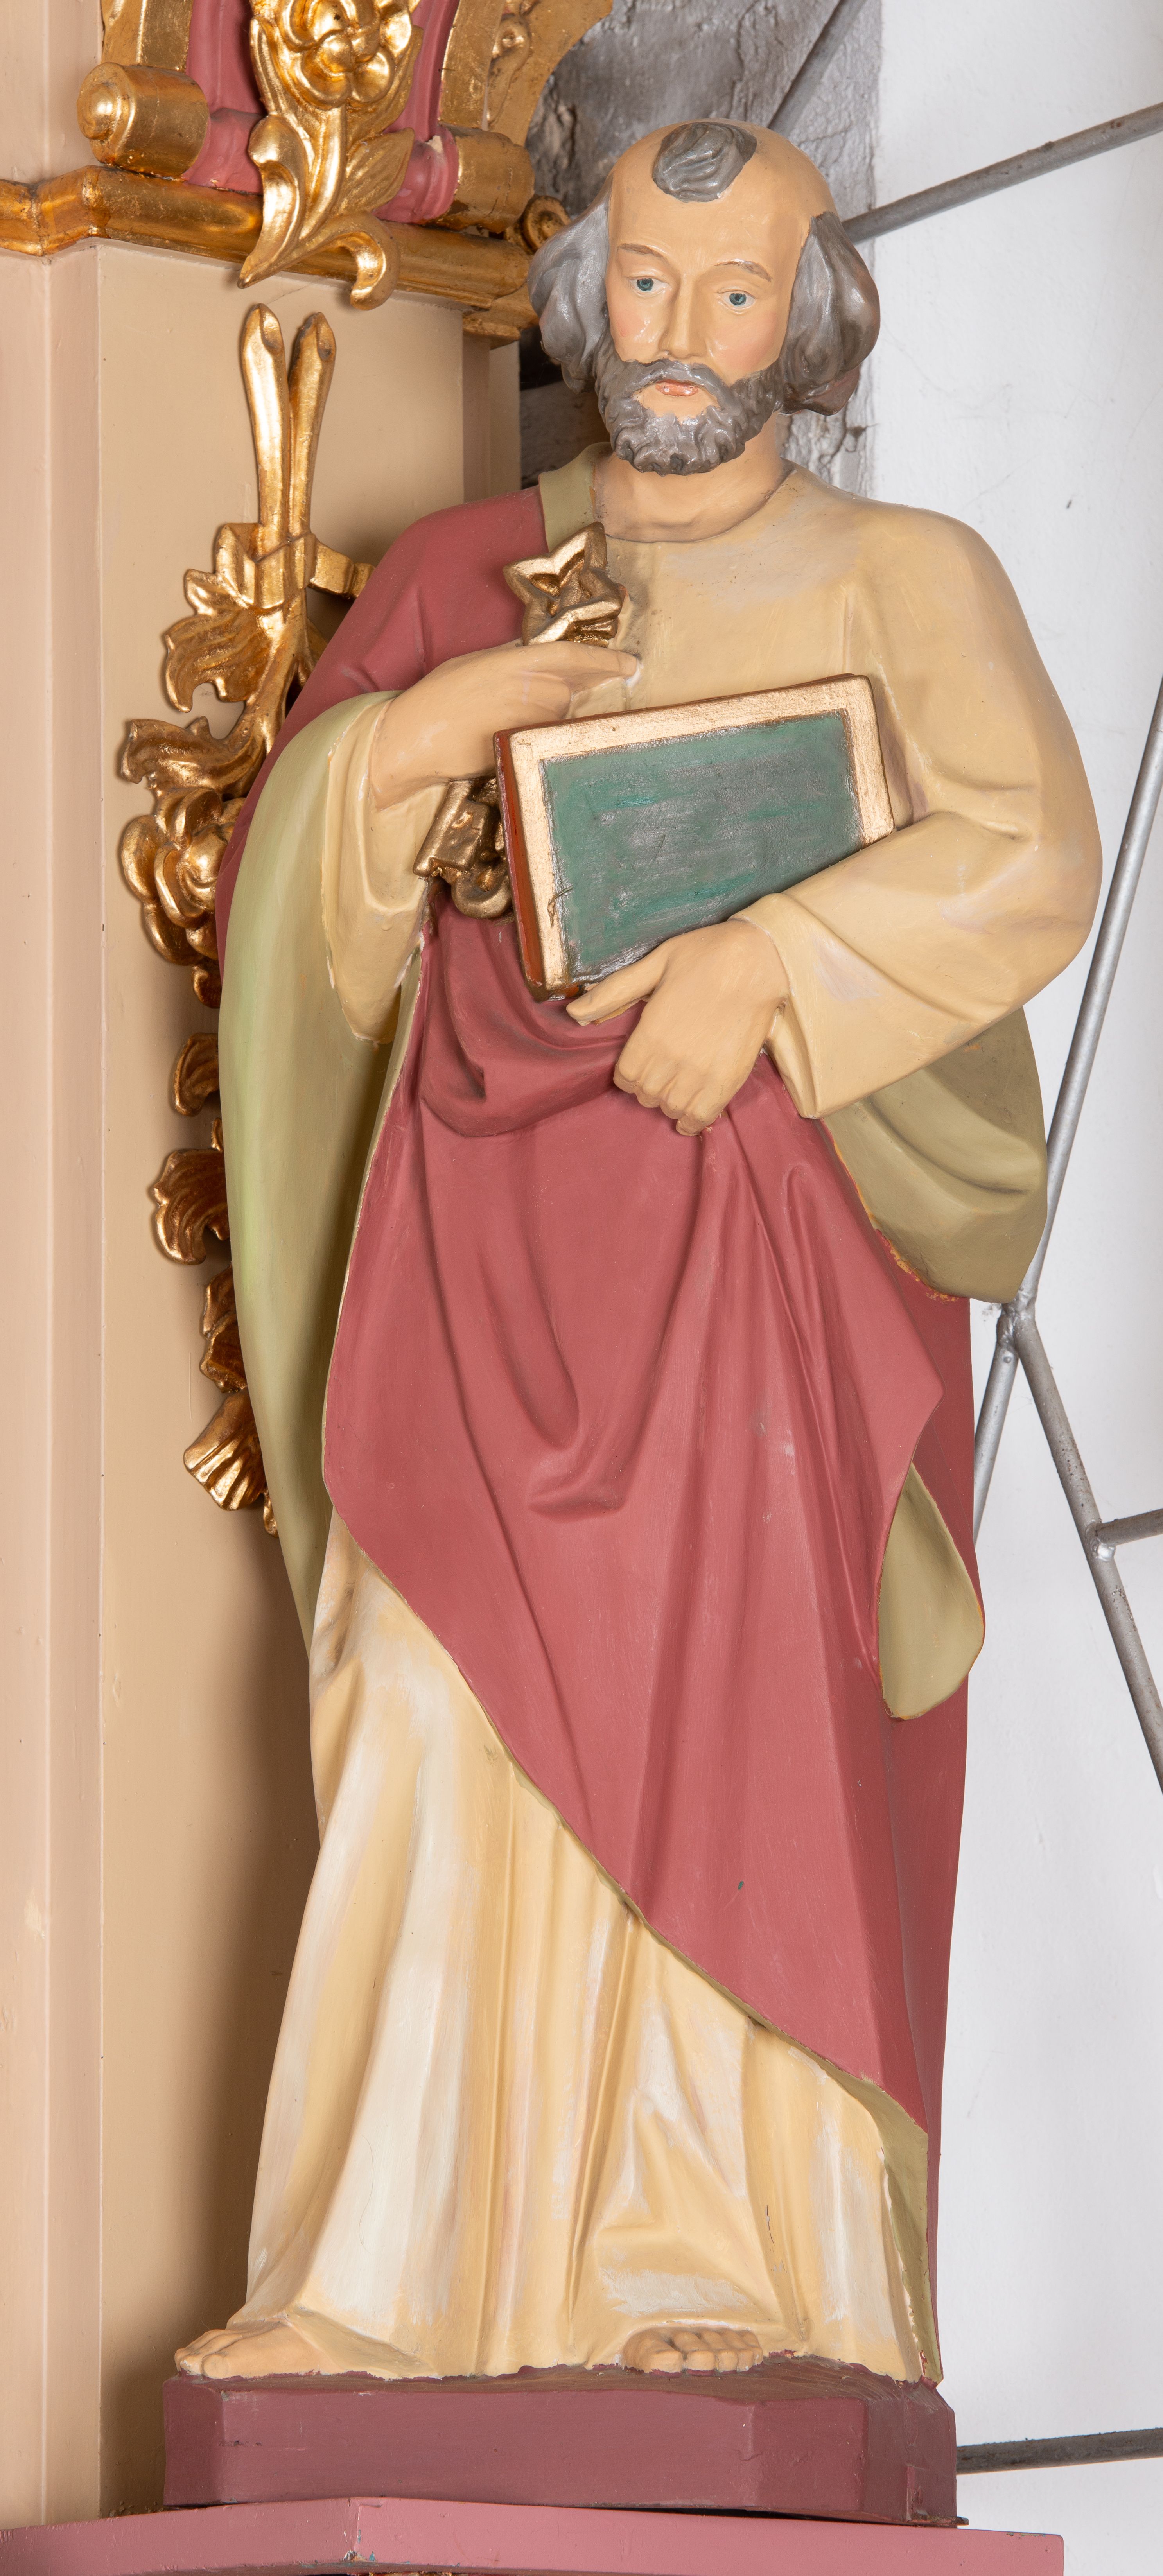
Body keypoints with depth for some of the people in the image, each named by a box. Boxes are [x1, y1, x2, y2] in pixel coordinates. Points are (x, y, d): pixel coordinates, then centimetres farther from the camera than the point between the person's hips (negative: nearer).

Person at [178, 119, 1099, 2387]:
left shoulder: (901, 580, 6)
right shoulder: (461, 578, 14)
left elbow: (1029, 859, -9)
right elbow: (278, 882, 8)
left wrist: (768, 960, -19)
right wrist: (403, 736, -10)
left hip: (764, 1225, -2)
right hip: (491, 1224, 2)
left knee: (742, 1729, -7)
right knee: (447, 1743, -6)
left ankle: (723, 2270, -4)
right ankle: (387, 2277, -7)